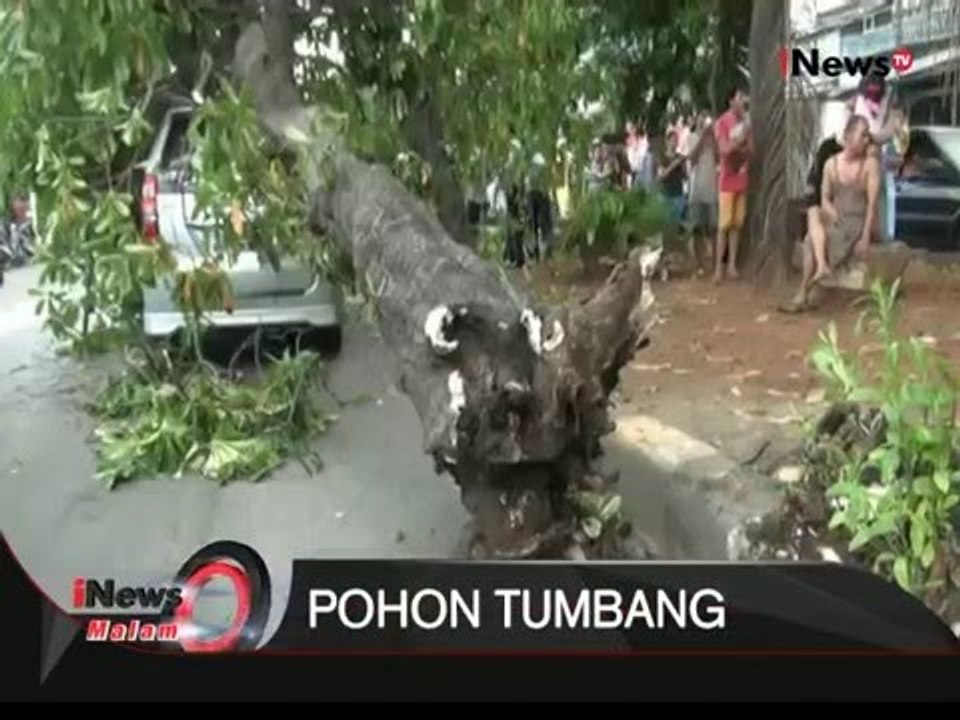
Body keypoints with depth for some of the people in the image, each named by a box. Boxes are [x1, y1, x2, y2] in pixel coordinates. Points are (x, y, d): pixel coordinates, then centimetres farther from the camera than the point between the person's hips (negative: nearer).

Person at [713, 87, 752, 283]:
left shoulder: (745, 121, 10)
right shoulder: (722, 123, -8)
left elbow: (751, 150, 10)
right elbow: (725, 149, -15)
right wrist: (740, 138, -22)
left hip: (742, 178, 6)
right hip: (728, 179, -6)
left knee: (737, 223, 6)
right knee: (724, 224, -7)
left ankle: (732, 264, 11)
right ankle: (718, 267, -3)